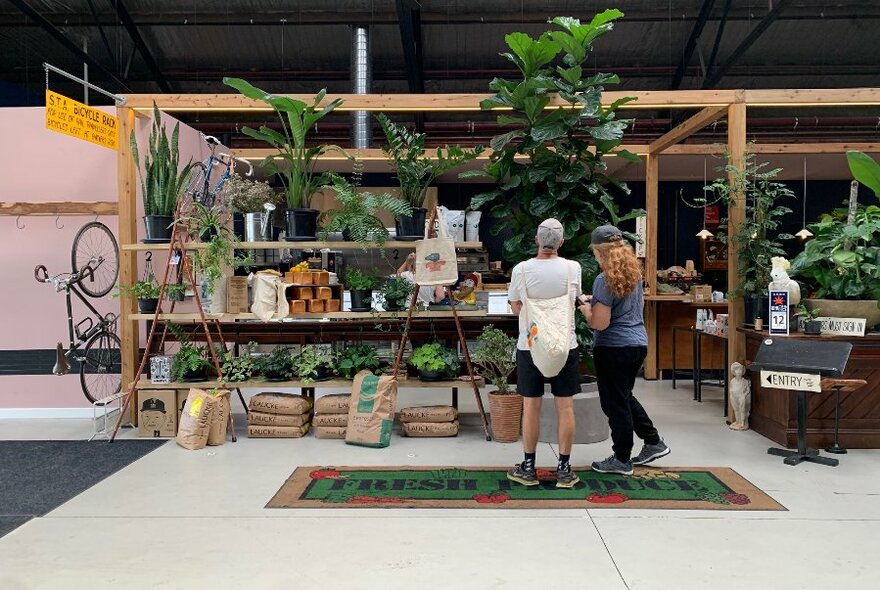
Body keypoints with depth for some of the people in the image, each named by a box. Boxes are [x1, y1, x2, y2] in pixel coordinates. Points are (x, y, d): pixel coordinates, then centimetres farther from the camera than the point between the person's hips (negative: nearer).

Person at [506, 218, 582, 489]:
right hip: (565, 345, 1)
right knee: (565, 406, 8)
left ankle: (528, 468, 18)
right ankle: (564, 469, 15)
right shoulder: (572, 268, -6)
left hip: (530, 346, 0)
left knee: (531, 406, 8)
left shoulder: (521, 269, -9)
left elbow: (515, 307, 5)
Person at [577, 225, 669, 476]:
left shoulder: (605, 280, -18)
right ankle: (653, 442, 29)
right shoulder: (634, 273, 7)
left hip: (614, 348, -8)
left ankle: (622, 460, 15)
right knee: (625, 397, 24)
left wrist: (586, 307, -1)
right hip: (639, 343, 8)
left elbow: (599, 323, -19)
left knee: (615, 403, 4)